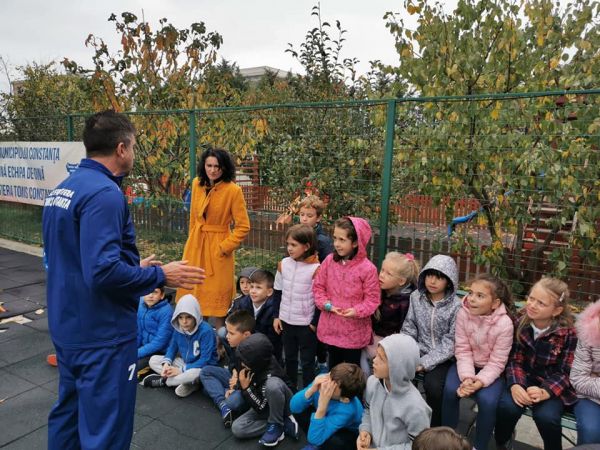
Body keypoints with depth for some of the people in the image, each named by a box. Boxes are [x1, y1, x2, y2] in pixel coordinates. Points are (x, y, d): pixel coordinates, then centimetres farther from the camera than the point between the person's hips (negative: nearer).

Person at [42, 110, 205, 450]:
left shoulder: (62, 190, 9)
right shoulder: (104, 194, -22)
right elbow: (104, 271, -29)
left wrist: (133, 266, 17)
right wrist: (161, 275, -16)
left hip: (68, 327, 10)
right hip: (101, 334, -10)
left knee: (69, 414, 25)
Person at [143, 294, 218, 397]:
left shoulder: (206, 331, -26)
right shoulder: (178, 328, -8)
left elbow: (205, 360, -25)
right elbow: (172, 347, 4)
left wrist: (181, 370, -24)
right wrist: (166, 363, -17)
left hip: (202, 367, -6)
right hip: (185, 362, 6)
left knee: (194, 373, -41)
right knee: (153, 360, -5)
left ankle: (162, 380, -11)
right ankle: (190, 383, -16)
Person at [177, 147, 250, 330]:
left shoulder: (233, 190, -15)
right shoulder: (197, 184, 1)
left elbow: (243, 226, -12)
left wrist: (225, 247, -14)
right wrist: (193, 238, 14)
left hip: (217, 248, -6)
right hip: (195, 245, 6)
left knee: (216, 294, 3)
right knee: (194, 292, 15)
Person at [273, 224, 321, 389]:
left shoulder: (315, 269, -17)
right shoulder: (283, 265, -1)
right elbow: (278, 292, 9)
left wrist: (315, 323, -8)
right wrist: (277, 316, 7)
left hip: (306, 325, -5)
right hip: (286, 322, 5)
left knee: (307, 362, 10)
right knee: (289, 358, 21)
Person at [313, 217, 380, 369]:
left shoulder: (367, 268, -17)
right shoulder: (329, 261, -5)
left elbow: (372, 298, -12)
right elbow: (318, 287, 3)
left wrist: (357, 311, -27)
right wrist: (327, 304, -13)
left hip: (354, 330, -4)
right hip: (331, 327, 4)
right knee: (333, 365, 24)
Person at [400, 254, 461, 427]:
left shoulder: (456, 306, -12)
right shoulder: (416, 297, 0)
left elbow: (450, 343, -13)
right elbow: (409, 328, 4)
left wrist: (425, 362, -19)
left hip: (443, 358, -3)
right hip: (419, 351, 3)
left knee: (432, 384, -28)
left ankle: (434, 428, 1)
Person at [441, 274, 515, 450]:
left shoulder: (504, 324, -25)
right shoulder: (463, 313, -18)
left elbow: (496, 363, -18)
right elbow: (463, 350, -13)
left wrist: (480, 381, -30)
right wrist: (467, 377, -26)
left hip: (491, 370, -2)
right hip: (467, 365, 2)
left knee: (487, 400, -26)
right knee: (450, 390, -22)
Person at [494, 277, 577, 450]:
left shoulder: (568, 333, -15)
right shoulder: (520, 324, -9)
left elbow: (565, 373, -11)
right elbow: (515, 360, -6)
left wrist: (544, 392, -28)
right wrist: (515, 385, -24)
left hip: (554, 386, -2)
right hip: (524, 379, 2)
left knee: (546, 416, -28)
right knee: (507, 407, -24)